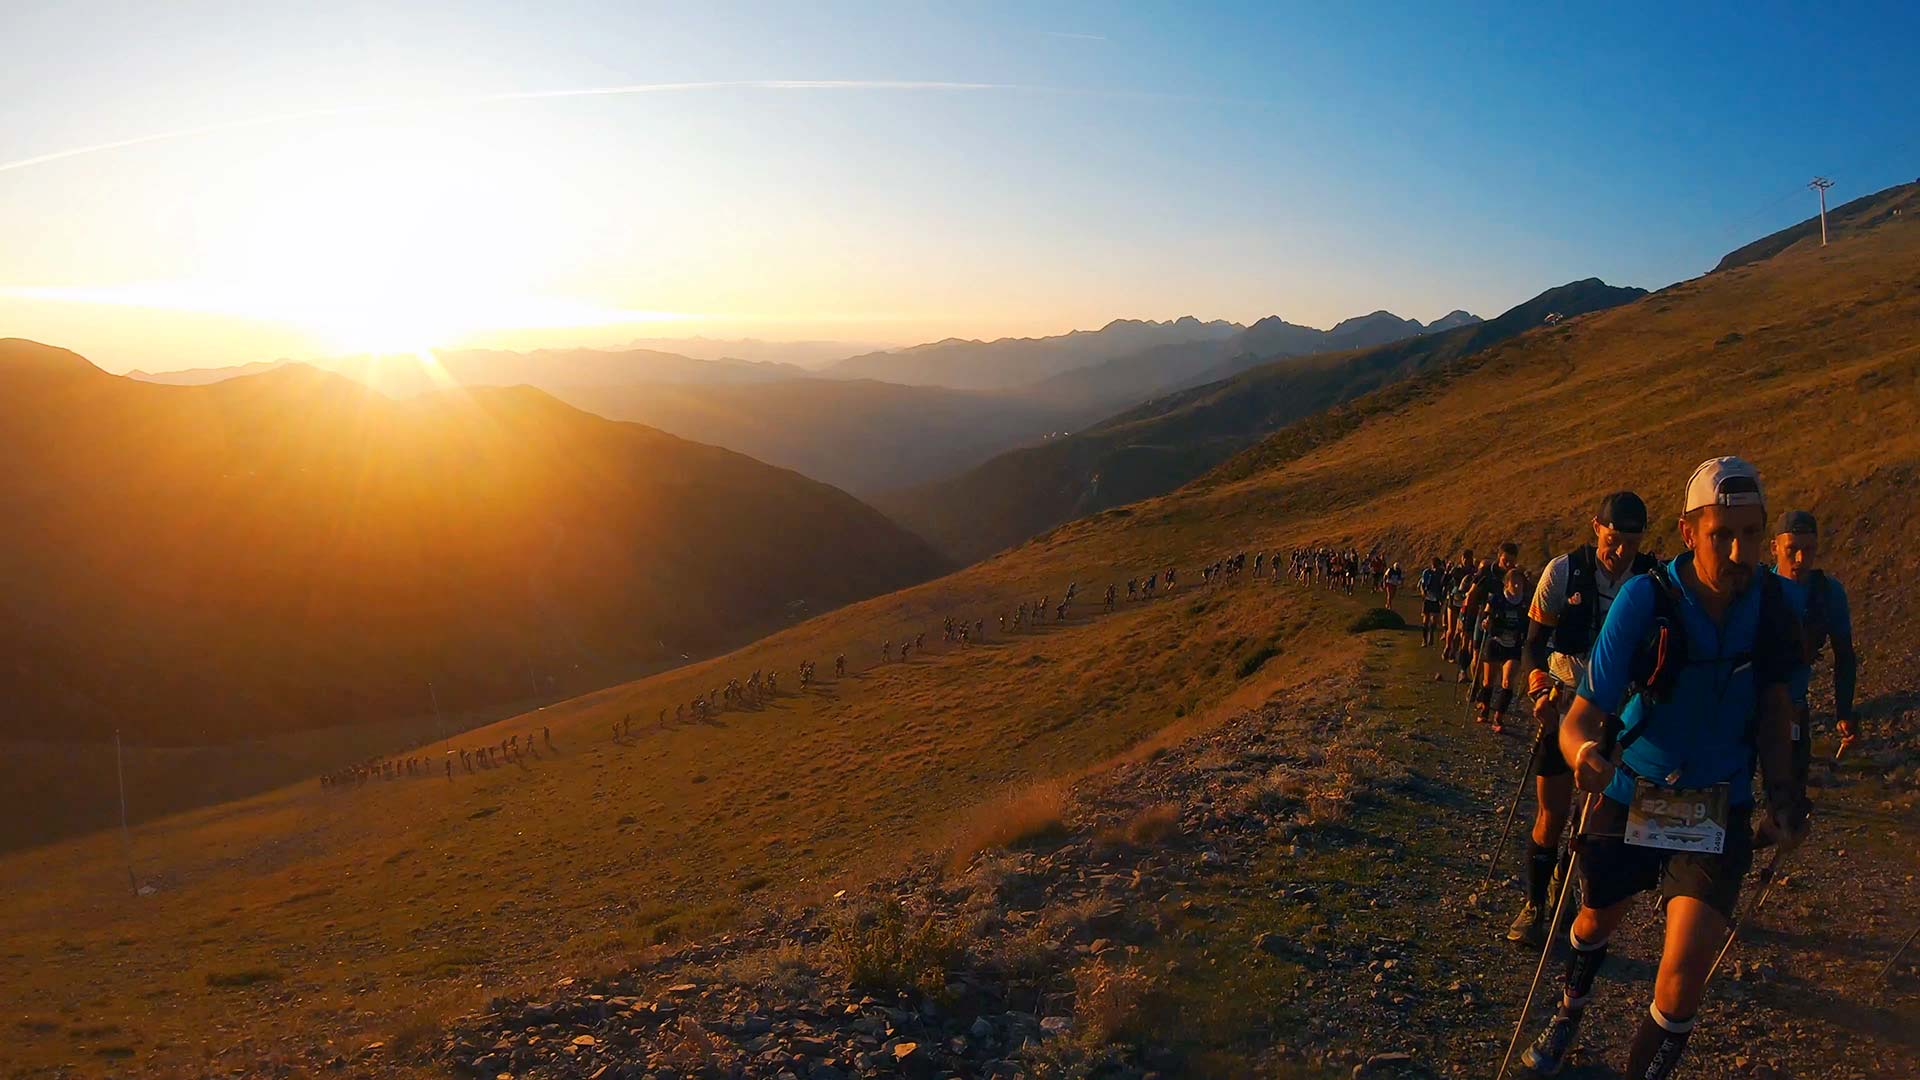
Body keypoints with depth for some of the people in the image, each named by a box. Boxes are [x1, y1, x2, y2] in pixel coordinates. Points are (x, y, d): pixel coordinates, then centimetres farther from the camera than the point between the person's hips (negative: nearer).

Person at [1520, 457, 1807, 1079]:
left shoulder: (1771, 602, -13)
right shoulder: (1644, 600, -23)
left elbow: (1773, 701, 5)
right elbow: (1583, 714, -25)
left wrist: (1782, 792, -4)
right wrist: (1584, 754, -48)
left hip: (1719, 811, 1)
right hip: (1630, 795, -1)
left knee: (1685, 973, -13)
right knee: (1599, 917, 22)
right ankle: (1569, 1014, 54)